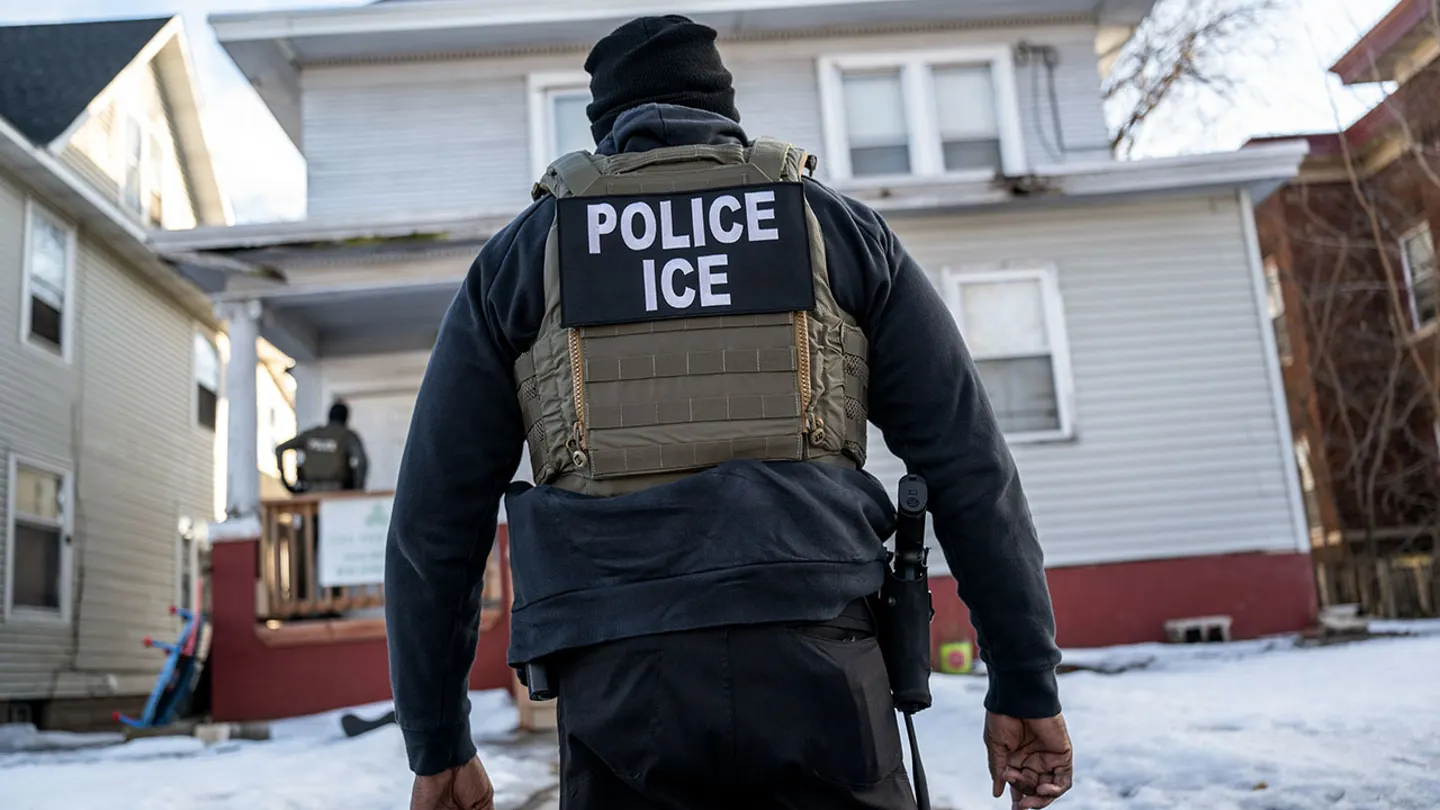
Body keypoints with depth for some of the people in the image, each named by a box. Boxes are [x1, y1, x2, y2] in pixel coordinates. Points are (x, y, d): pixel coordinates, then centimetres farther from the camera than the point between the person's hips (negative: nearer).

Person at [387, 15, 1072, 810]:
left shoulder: (522, 254, 15)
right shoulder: (839, 226, 15)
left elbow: (435, 515, 12)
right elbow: (969, 464, 9)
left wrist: (437, 744, 19)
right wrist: (1025, 683, 14)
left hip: (621, 684, 1)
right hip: (815, 662, 0)